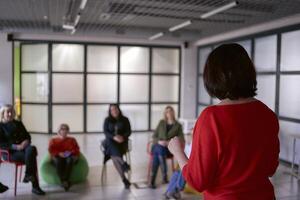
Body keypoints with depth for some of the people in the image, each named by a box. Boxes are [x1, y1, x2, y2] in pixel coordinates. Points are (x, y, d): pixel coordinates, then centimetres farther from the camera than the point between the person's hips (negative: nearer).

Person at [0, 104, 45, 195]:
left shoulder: (18, 123, 21)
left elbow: (27, 136, 16)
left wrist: (26, 141, -10)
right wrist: (15, 146, -20)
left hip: (23, 148, 4)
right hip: (9, 152, -4)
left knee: (32, 149, -34)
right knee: (31, 156, -32)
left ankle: (28, 175, -22)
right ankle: (35, 186, -28)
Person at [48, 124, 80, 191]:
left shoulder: (72, 139, 28)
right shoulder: (53, 140, 27)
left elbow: (76, 149, 13)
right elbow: (51, 150, 7)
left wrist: (70, 152, -11)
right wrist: (58, 153, -14)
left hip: (69, 156, 0)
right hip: (58, 157, 0)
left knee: (70, 160, -40)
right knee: (58, 161, -40)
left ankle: (65, 180, -53)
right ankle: (63, 181, -53)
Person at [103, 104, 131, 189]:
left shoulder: (125, 120, 7)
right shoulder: (107, 120, 8)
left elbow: (128, 131, 3)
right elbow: (106, 132, -1)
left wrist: (123, 137, -18)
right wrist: (114, 137, -20)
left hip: (122, 142, -1)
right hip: (110, 142, 2)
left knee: (113, 155, -31)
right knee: (112, 146, -36)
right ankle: (123, 163, -40)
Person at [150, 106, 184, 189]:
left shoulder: (178, 125, 6)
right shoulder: (161, 122, 11)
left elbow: (181, 140, -1)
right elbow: (154, 136, 8)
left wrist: (170, 143, -17)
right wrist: (159, 141, -13)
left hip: (169, 148, -1)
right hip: (158, 146, 1)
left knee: (160, 150, -33)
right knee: (159, 150, -34)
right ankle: (164, 176, -23)